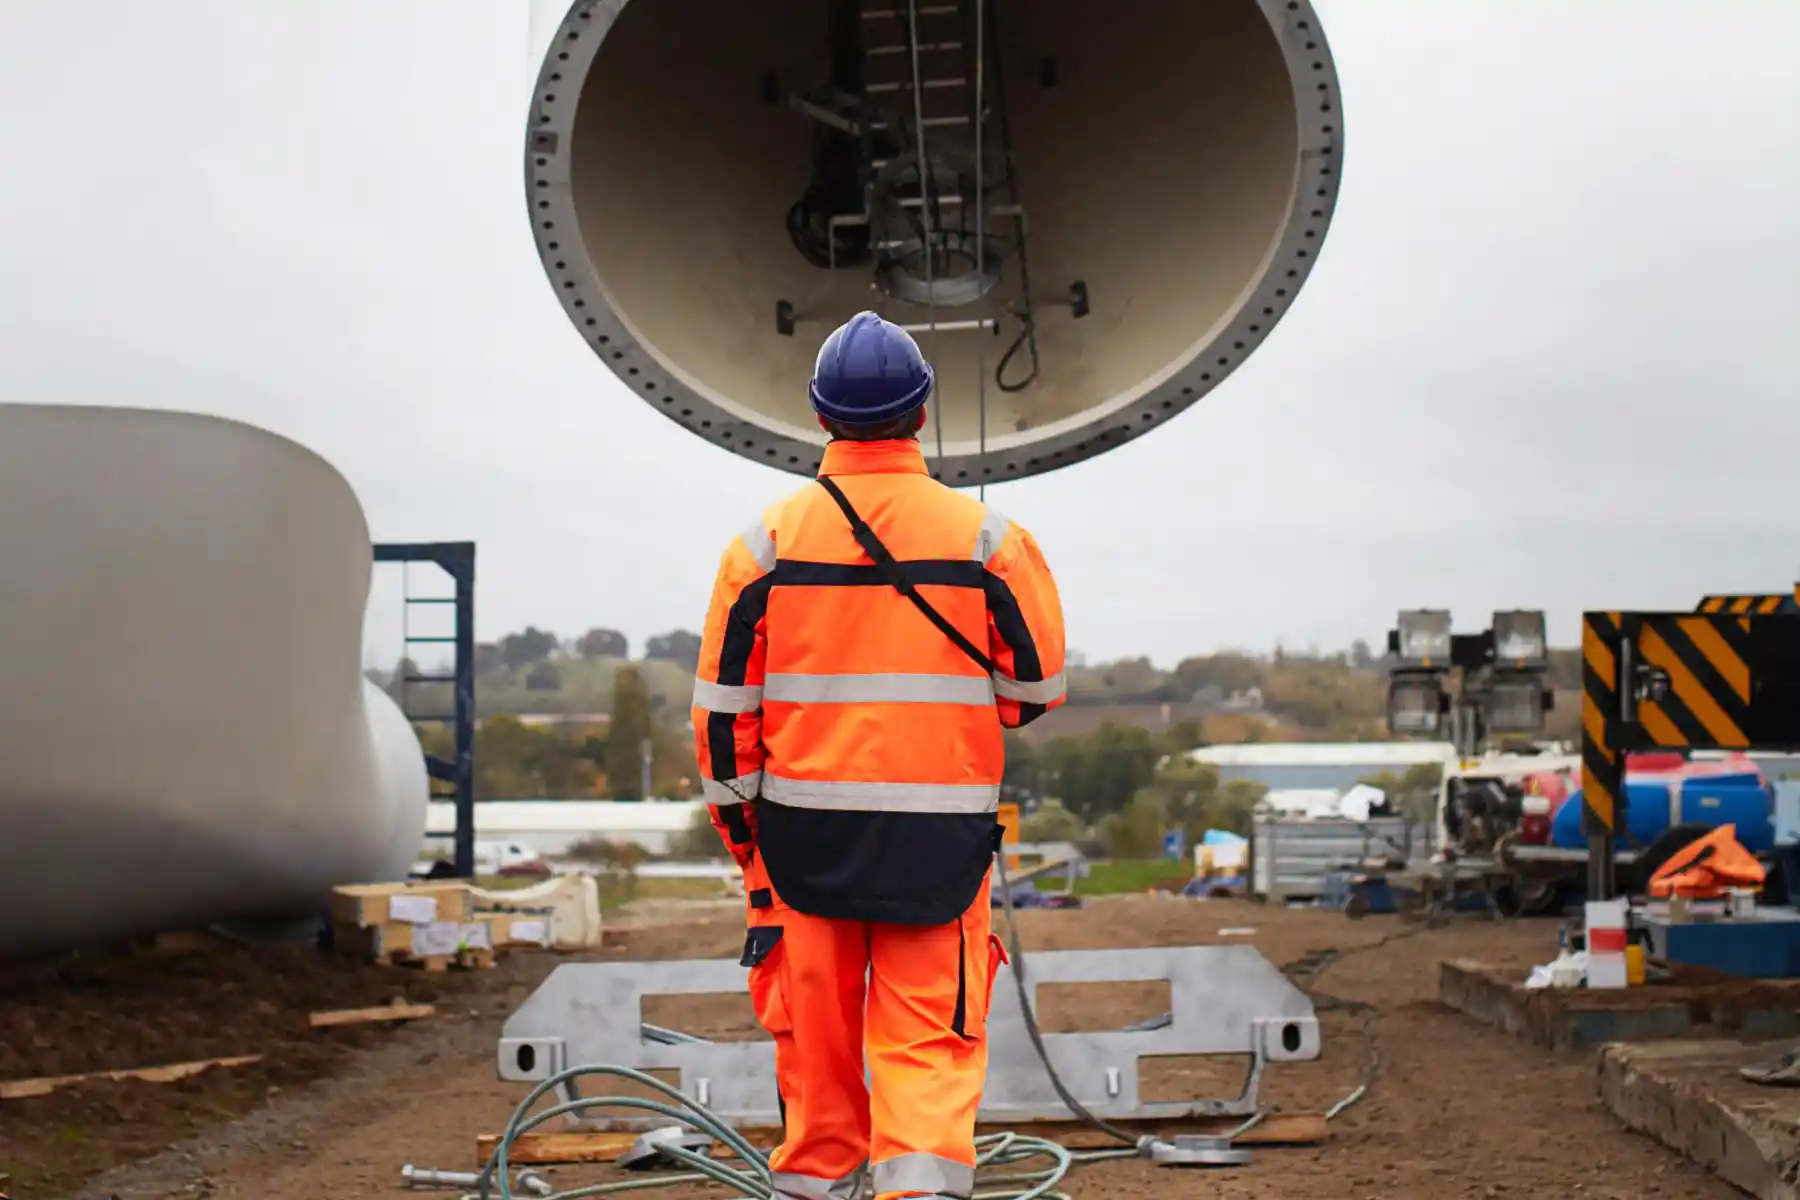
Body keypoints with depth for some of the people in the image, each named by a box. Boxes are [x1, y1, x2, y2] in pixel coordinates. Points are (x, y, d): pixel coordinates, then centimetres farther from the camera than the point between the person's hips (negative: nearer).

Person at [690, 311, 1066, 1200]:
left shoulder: (767, 541, -2)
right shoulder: (985, 537, -3)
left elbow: (724, 704, 0)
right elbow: (1038, 686, 4)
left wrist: (738, 822, 11)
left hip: (804, 826, 1)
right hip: (941, 831, -1)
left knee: (814, 1030, 13)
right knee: (931, 1034, 2)